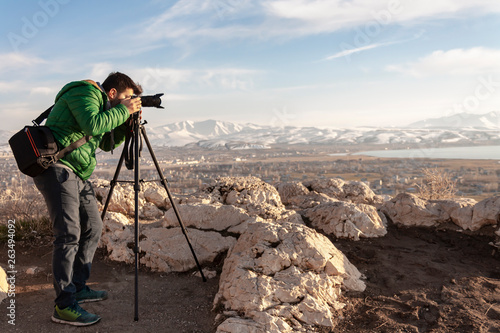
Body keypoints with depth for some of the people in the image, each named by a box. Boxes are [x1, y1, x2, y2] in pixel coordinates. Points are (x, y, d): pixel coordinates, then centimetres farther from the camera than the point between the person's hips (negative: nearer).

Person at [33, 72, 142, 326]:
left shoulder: (101, 105, 20)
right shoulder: (85, 93, -9)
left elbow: (108, 143, 22)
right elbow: (93, 125, -27)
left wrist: (127, 121, 9)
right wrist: (123, 110, -15)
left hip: (77, 174, 10)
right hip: (56, 168, -10)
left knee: (93, 228, 12)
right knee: (69, 234, -14)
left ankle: (78, 288, 24)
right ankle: (64, 307, -7)